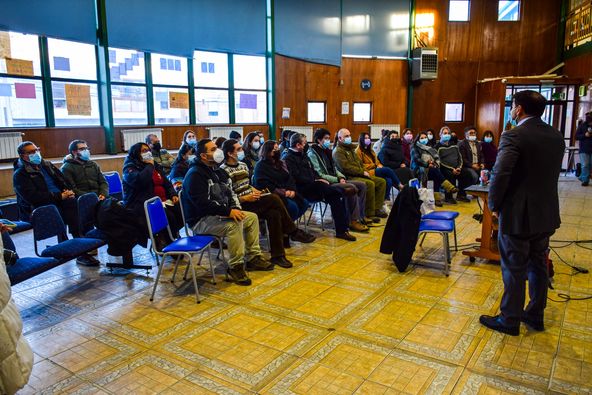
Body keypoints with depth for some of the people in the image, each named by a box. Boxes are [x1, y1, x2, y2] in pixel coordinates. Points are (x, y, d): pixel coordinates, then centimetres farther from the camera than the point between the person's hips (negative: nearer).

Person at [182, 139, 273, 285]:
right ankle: (235, 267, -20)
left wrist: (235, 208, -4)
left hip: (220, 214, 10)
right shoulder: (195, 174, -17)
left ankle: (253, 258, 11)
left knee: (252, 217, 5)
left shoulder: (217, 170, 12)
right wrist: (228, 212, -29)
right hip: (201, 220, -10)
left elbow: (231, 193, 16)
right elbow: (202, 203, -28)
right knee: (234, 224, -33)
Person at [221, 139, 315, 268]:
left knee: (274, 214, -23)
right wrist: (245, 198, -20)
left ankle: (277, 255, -17)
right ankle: (294, 232, -12)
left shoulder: (243, 165, 16)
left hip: (251, 203, 8)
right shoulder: (224, 171, -10)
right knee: (274, 199, -25)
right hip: (239, 207, -8)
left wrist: (254, 191, 6)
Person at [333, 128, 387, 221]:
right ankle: (370, 214, -22)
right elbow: (345, 167, -19)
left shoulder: (351, 148, 23)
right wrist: (362, 172, -16)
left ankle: (377, 209, -5)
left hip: (360, 175, 10)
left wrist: (364, 171, 6)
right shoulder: (338, 151, -7)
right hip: (349, 177, -10)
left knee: (382, 181, -1)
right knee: (370, 184, -31)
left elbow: (359, 162, 27)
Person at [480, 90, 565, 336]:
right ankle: (536, 316, 33)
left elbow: (500, 174, -28)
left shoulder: (514, 136, -19)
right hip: (546, 214, 7)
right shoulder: (556, 136, 5)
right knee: (538, 266, 19)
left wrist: (494, 205, -13)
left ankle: (509, 320, 20)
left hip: (518, 215, -7)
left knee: (514, 270, 6)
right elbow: (553, 173, 10)